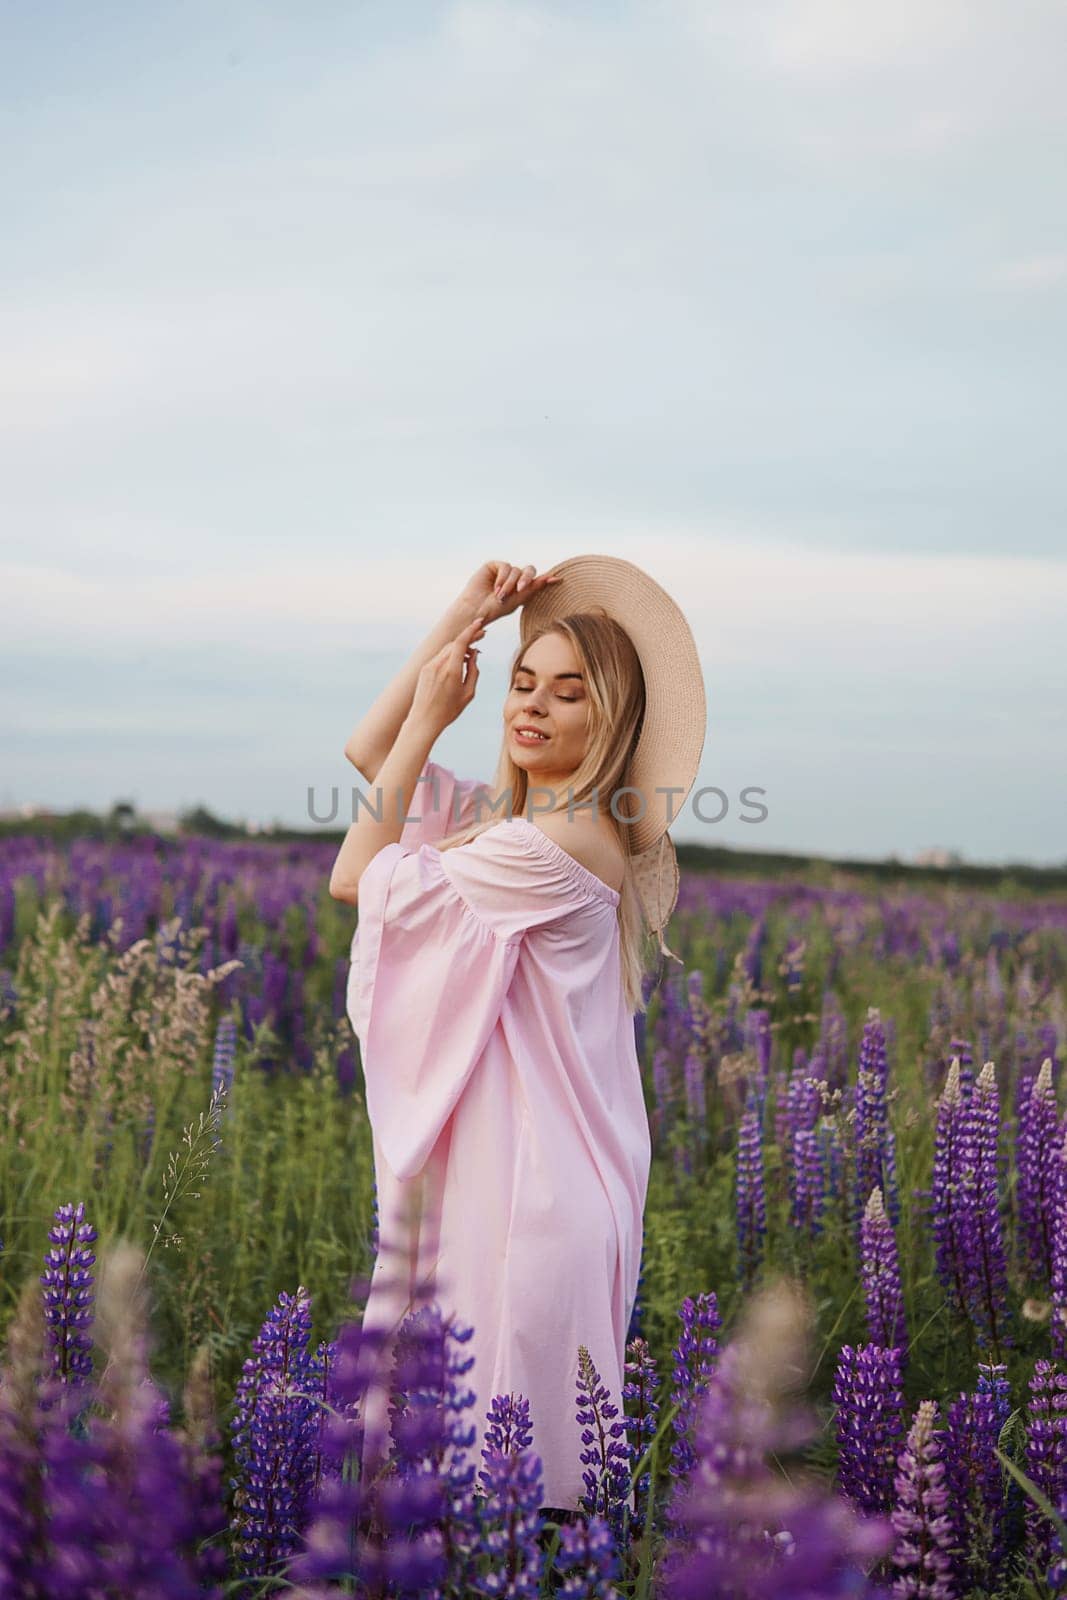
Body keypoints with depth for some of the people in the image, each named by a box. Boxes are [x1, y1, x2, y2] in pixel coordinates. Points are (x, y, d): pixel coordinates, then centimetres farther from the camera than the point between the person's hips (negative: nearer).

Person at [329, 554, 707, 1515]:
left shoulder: (559, 841, -19)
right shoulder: (506, 816, 10)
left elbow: (356, 878, -11)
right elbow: (368, 751, 16)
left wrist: (430, 717, -6)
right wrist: (465, 618, 10)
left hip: (531, 1177, -10)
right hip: (484, 1158, 10)